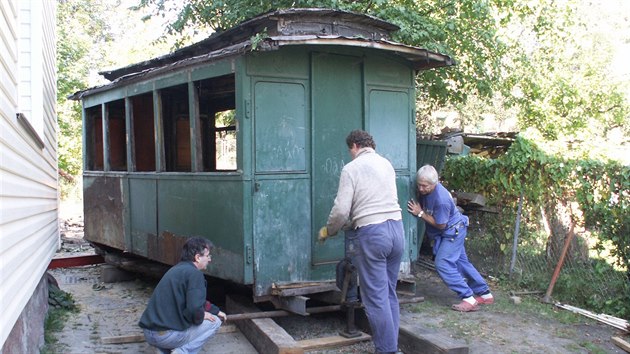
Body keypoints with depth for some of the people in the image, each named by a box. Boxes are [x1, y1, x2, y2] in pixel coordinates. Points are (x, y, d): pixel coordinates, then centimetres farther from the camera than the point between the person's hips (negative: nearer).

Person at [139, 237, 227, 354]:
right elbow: (194, 309, -23)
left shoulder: (178, 269, 17)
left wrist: (216, 311, 33)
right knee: (214, 321, 6)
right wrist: (201, 316, -1)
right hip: (167, 335, -8)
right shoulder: (194, 274, -12)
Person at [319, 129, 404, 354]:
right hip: (397, 228, 7)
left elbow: (341, 210, -10)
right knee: (389, 294, 15)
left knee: (376, 297, 0)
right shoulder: (386, 164, 15)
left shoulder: (351, 168, -4)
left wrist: (328, 231, 9)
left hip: (371, 233, -6)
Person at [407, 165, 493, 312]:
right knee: (461, 262, 15)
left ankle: (469, 299, -11)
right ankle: (484, 294, 26)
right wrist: (418, 210, -8)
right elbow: (422, 204, 13)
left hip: (453, 231, -9)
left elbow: (441, 224, -24)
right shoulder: (424, 190, -9)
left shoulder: (441, 199, -34)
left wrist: (420, 213, -23)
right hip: (449, 232, 9)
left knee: (443, 263, -15)